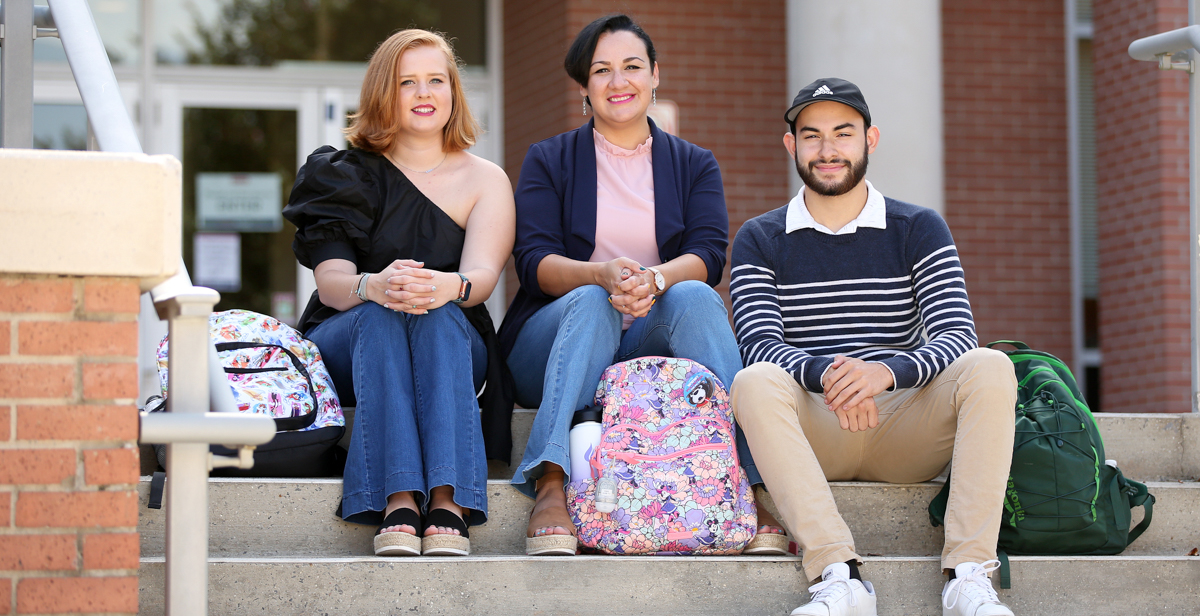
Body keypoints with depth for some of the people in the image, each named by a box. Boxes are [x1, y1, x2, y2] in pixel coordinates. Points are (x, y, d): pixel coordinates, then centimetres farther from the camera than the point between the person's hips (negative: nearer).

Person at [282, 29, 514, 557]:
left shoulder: (485, 180, 8)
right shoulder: (346, 176, 7)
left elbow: (483, 274, -10)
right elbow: (330, 283, -8)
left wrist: (446, 287, -36)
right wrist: (373, 286, -33)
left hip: (453, 344, 0)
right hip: (347, 344, 0)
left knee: (438, 316, -33)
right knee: (382, 316, -33)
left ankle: (446, 503, -50)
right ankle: (397, 504, -50)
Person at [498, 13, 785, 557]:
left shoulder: (694, 165, 15)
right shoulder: (549, 161, 11)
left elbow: (709, 255, -2)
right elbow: (534, 259, -4)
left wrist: (655, 279, -27)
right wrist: (602, 275, -27)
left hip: (654, 344, 1)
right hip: (555, 337, -1)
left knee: (695, 296, -31)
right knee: (591, 302, -35)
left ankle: (748, 485, -42)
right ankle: (550, 486, -52)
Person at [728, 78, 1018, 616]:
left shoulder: (918, 229, 9)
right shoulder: (759, 241, 10)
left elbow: (957, 337, -6)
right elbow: (760, 345, -7)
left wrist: (888, 371, -28)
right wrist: (826, 375, -30)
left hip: (904, 427, 1)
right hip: (813, 438, -1)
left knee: (990, 368, -25)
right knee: (754, 383, -31)